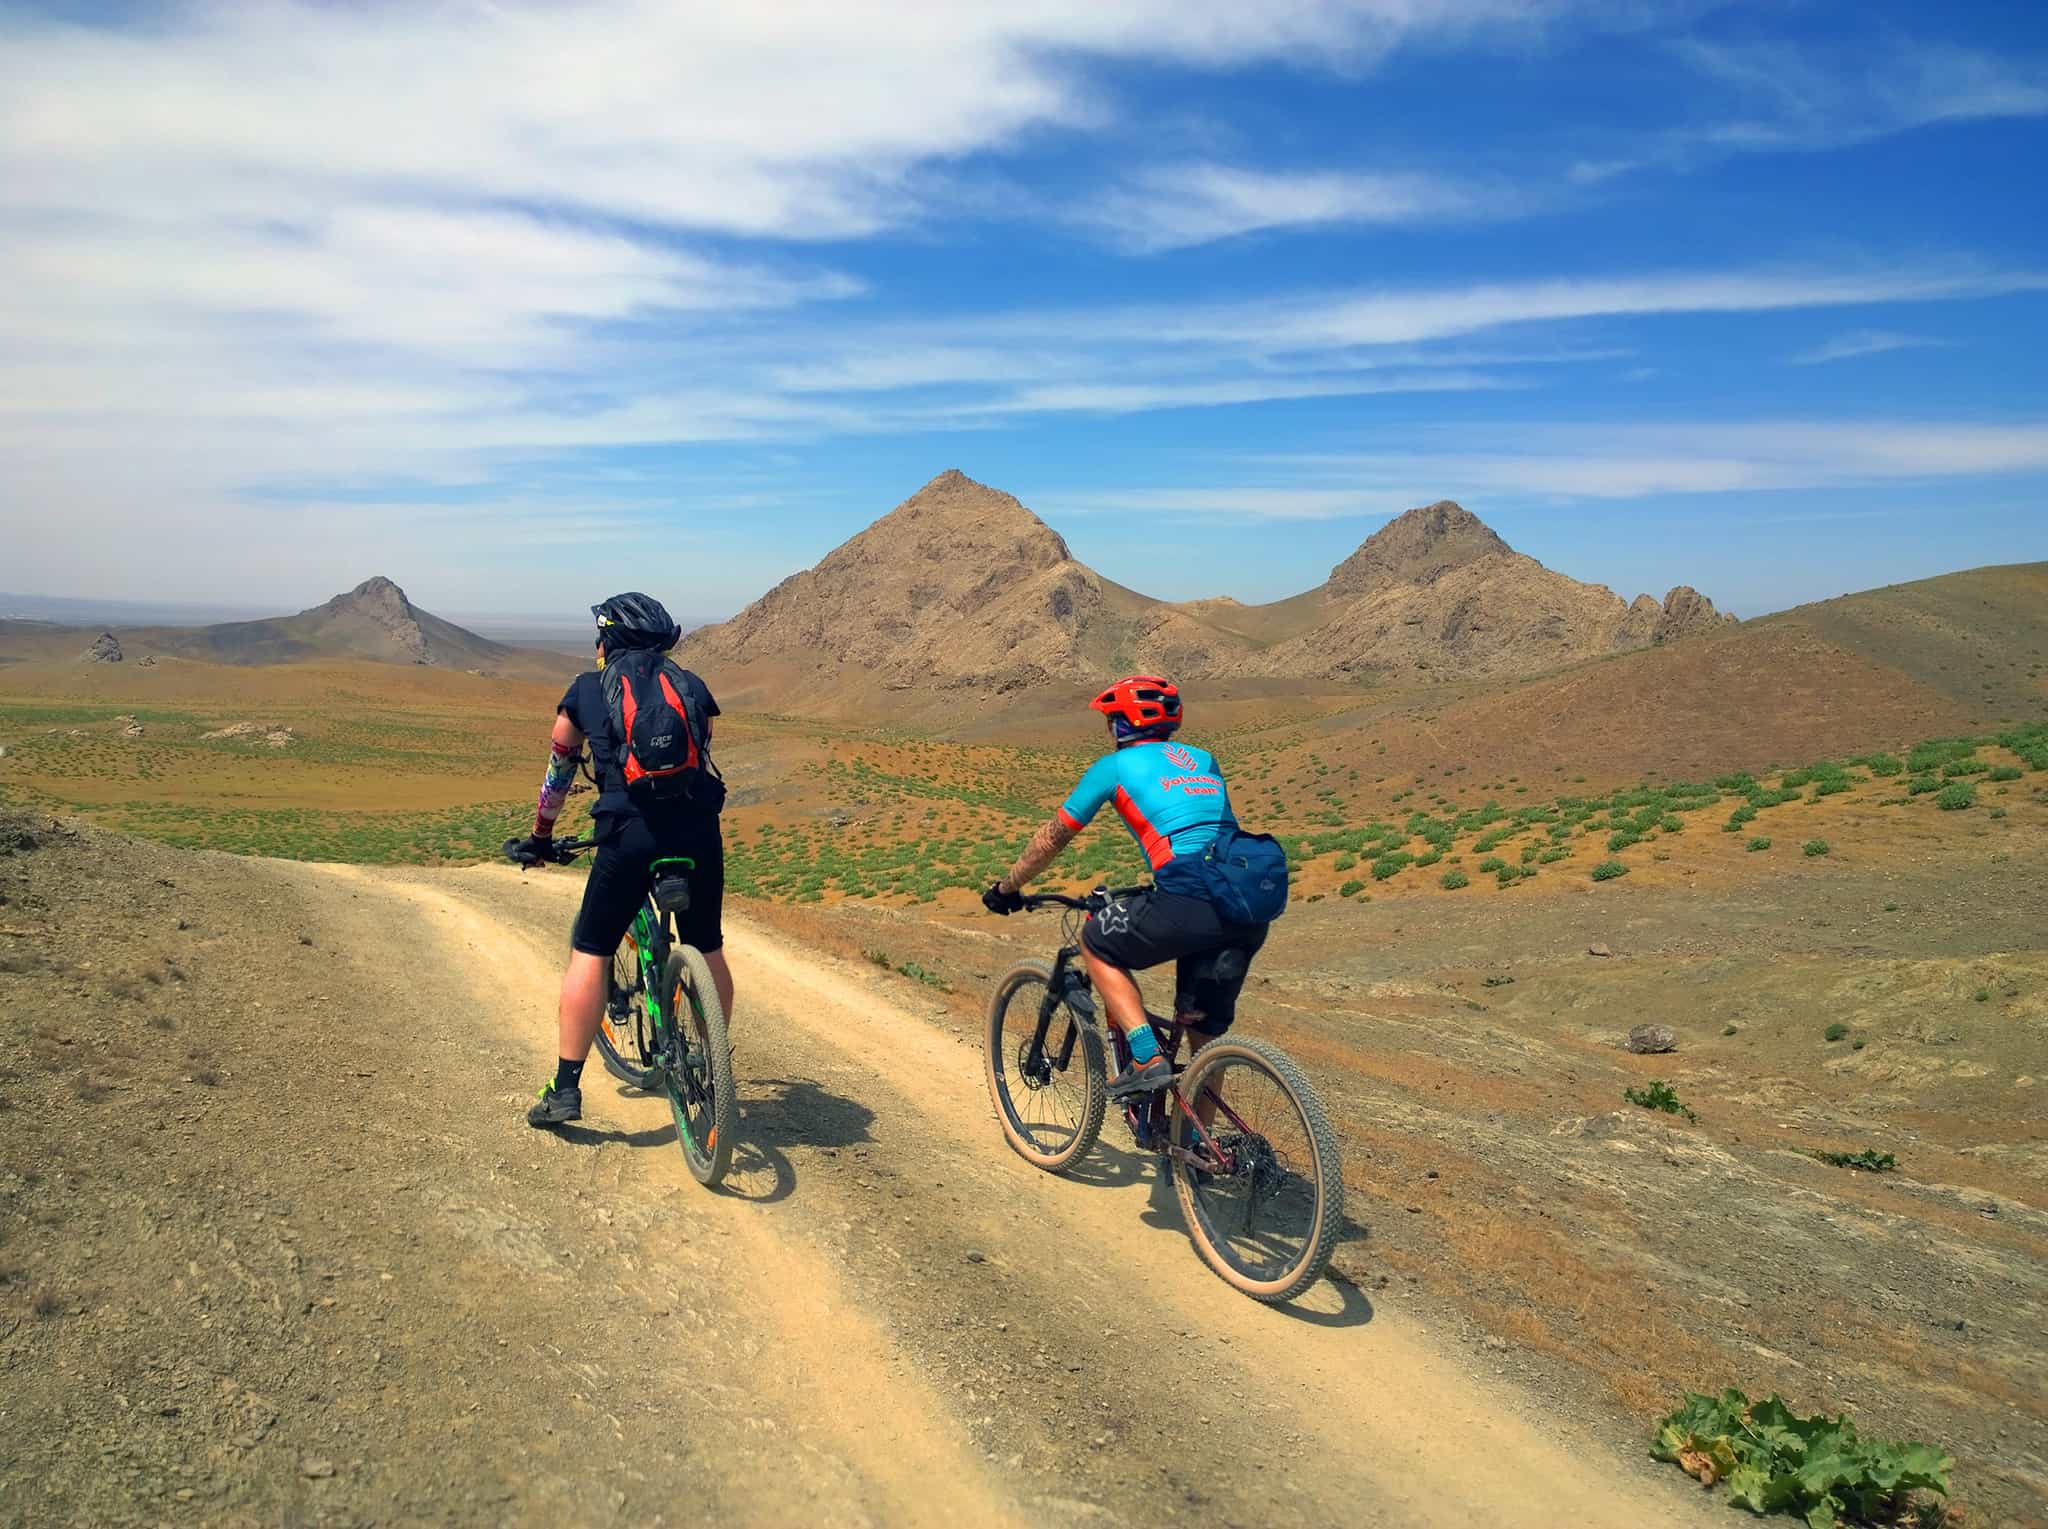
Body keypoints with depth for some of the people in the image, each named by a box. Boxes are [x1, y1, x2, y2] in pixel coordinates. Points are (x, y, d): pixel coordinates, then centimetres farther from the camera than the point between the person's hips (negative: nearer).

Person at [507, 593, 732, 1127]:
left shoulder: (586, 689, 18)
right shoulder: (692, 686, 20)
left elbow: (559, 767, 28)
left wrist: (541, 835, 41)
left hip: (629, 834, -2)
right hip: (698, 830, 2)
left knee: (589, 956, 10)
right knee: (708, 953, 18)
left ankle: (565, 1091, 11)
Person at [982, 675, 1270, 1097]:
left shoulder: (1114, 766, 11)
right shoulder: (1203, 759, 26)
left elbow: (1053, 837, 20)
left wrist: (1007, 889, 34)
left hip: (1190, 904, -6)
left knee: (1097, 944, 18)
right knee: (1205, 1032, 21)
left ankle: (1147, 1059, 6)